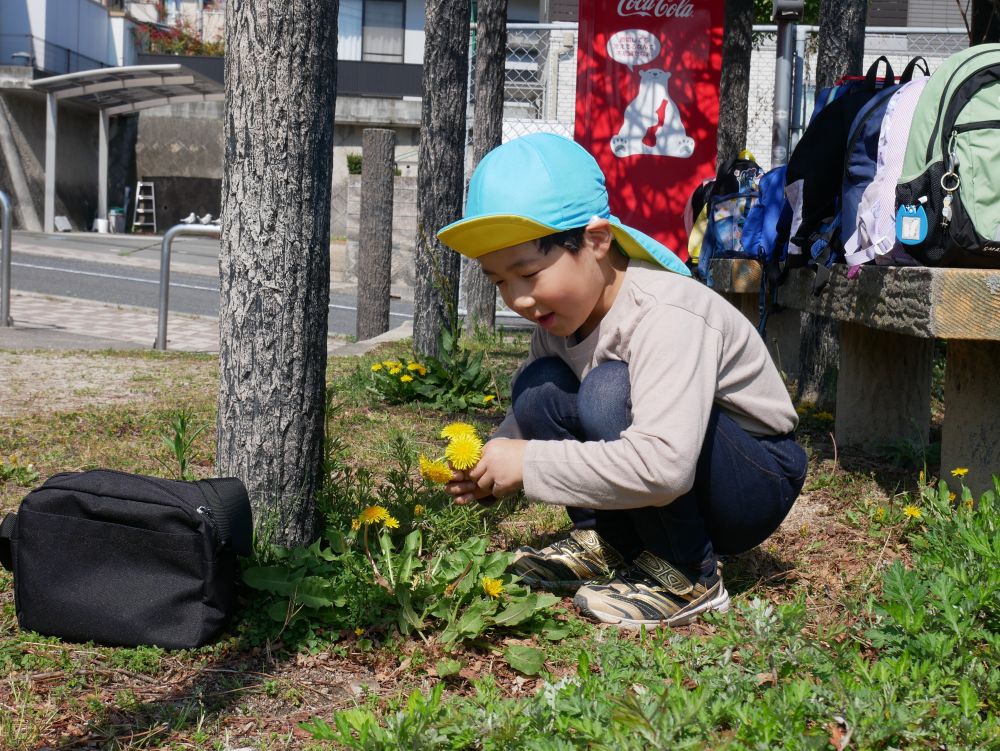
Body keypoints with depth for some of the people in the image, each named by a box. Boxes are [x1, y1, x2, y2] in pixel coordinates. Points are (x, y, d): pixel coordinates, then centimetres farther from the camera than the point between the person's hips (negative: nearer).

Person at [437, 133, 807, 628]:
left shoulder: (666, 316, -30)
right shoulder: (561, 316, -4)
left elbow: (662, 467, -43)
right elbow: (528, 419, 4)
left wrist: (530, 463, -34)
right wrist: (489, 468, -18)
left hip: (760, 482, -7)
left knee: (610, 391, -32)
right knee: (538, 389, -12)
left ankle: (685, 576, -16)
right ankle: (603, 544, 1)